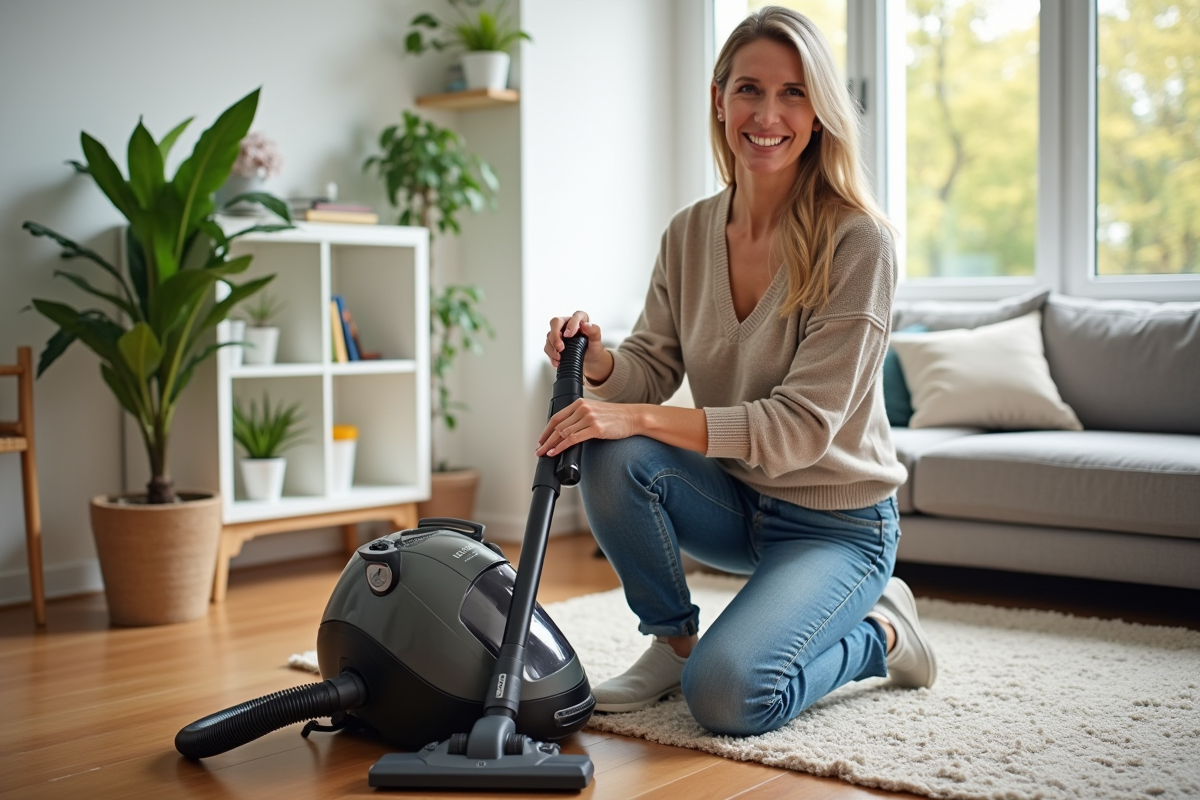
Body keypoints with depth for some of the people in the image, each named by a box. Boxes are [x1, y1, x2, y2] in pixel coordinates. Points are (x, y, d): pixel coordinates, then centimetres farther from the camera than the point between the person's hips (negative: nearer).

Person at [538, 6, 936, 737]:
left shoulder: (857, 241, -19)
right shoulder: (690, 234, -1)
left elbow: (803, 424, -25)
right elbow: (652, 368, -1)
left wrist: (640, 416, -32)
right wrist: (600, 362, -25)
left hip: (836, 521, -5)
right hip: (737, 504, 5)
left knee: (726, 695, -25)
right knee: (613, 456, -24)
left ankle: (879, 633, 6)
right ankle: (674, 641, 0)